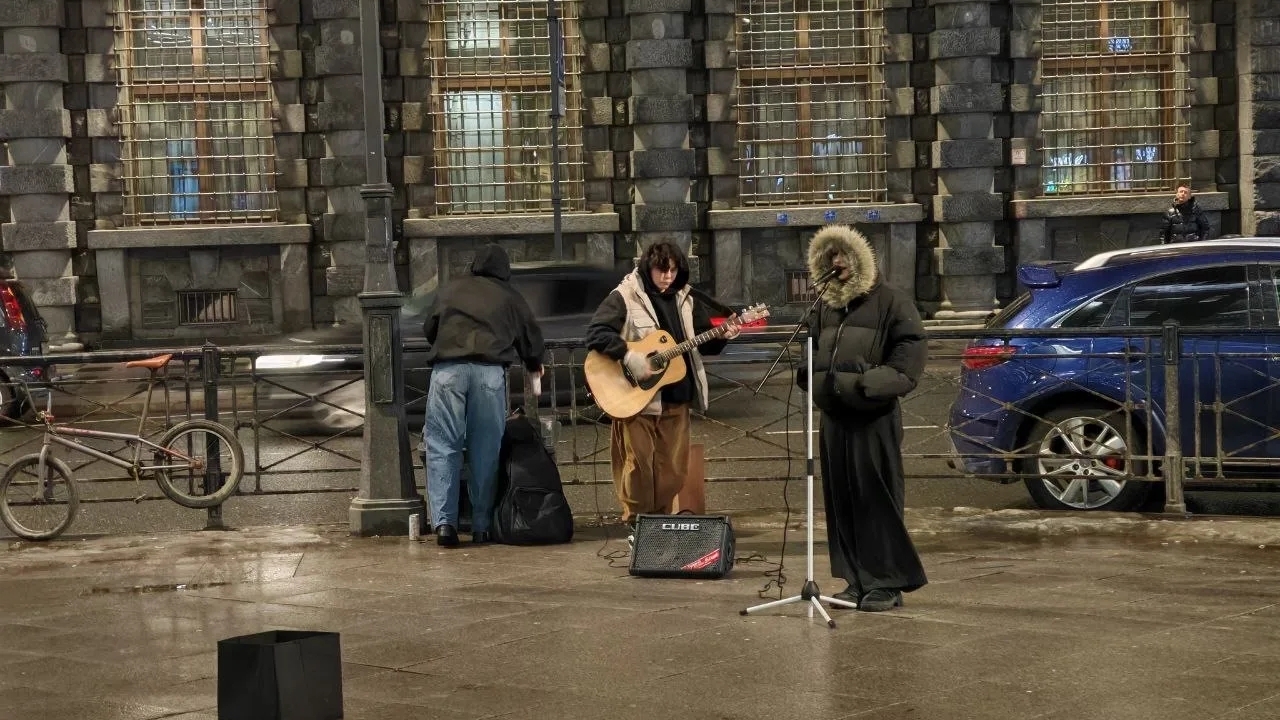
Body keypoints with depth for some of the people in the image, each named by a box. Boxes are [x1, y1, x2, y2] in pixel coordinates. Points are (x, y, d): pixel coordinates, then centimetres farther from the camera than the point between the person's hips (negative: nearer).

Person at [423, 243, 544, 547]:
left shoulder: (450, 290, 23)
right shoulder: (509, 296, 20)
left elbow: (429, 328, 31)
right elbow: (531, 333, 28)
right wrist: (534, 366, 48)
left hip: (447, 368, 0)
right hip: (490, 370, 0)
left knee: (442, 446, 2)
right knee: (486, 450, 6)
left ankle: (443, 522, -9)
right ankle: (482, 526, 6)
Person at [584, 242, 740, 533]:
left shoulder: (685, 299, 11)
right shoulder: (625, 297, -8)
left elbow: (703, 342, 17)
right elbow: (595, 334, -17)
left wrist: (723, 337, -3)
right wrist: (629, 356, -26)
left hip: (676, 398, 6)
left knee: (673, 468, 9)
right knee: (638, 464, -2)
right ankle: (636, 526, 11)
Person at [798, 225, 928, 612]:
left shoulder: (890, 303, -3)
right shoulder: (825, 307, 16)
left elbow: (905, 365, -10)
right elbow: (811, 353, 23)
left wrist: (861, 383, -18)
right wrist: (816, 379, 1)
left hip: (874, 418, -6)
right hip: (834, 417, 6)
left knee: (876, 500, -5)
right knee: (840, 500, 6)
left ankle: (887, 583, 1)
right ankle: (858, 580, 14)